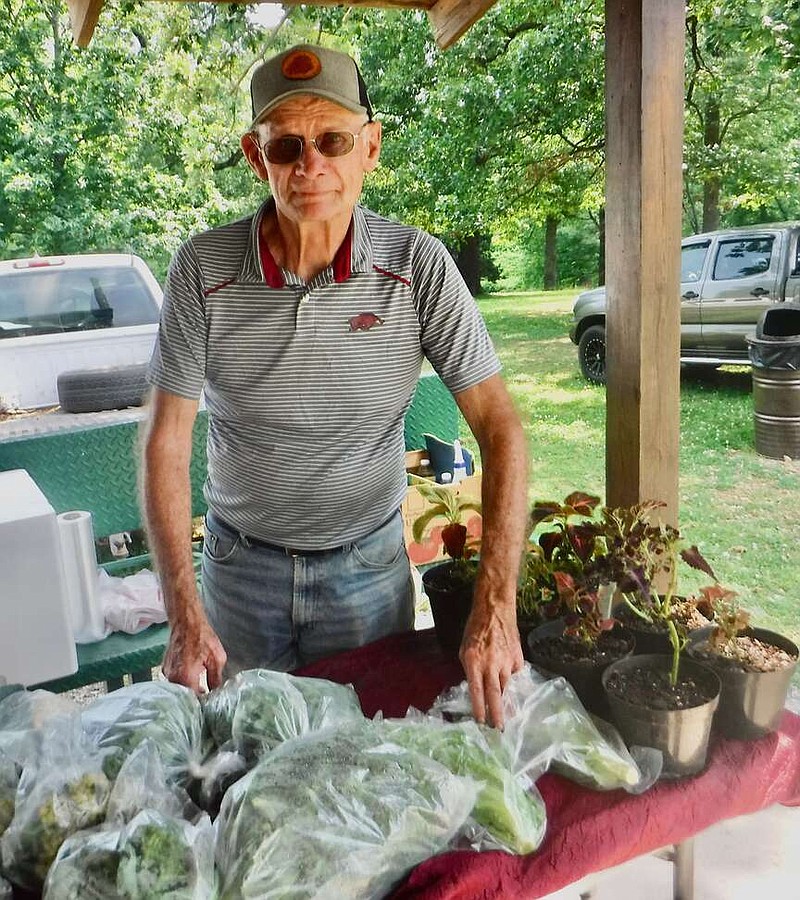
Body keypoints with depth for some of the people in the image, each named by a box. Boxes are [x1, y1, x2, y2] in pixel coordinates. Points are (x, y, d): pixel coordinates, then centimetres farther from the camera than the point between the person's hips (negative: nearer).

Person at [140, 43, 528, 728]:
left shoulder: (419, 267, -15)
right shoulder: (203, 269, -13)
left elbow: (499, 428, -16)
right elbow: (167, 443, -11)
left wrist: (496, 608, -25)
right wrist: (184, 617, -19)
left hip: (368, 563, 0)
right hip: (240, 563, 1)